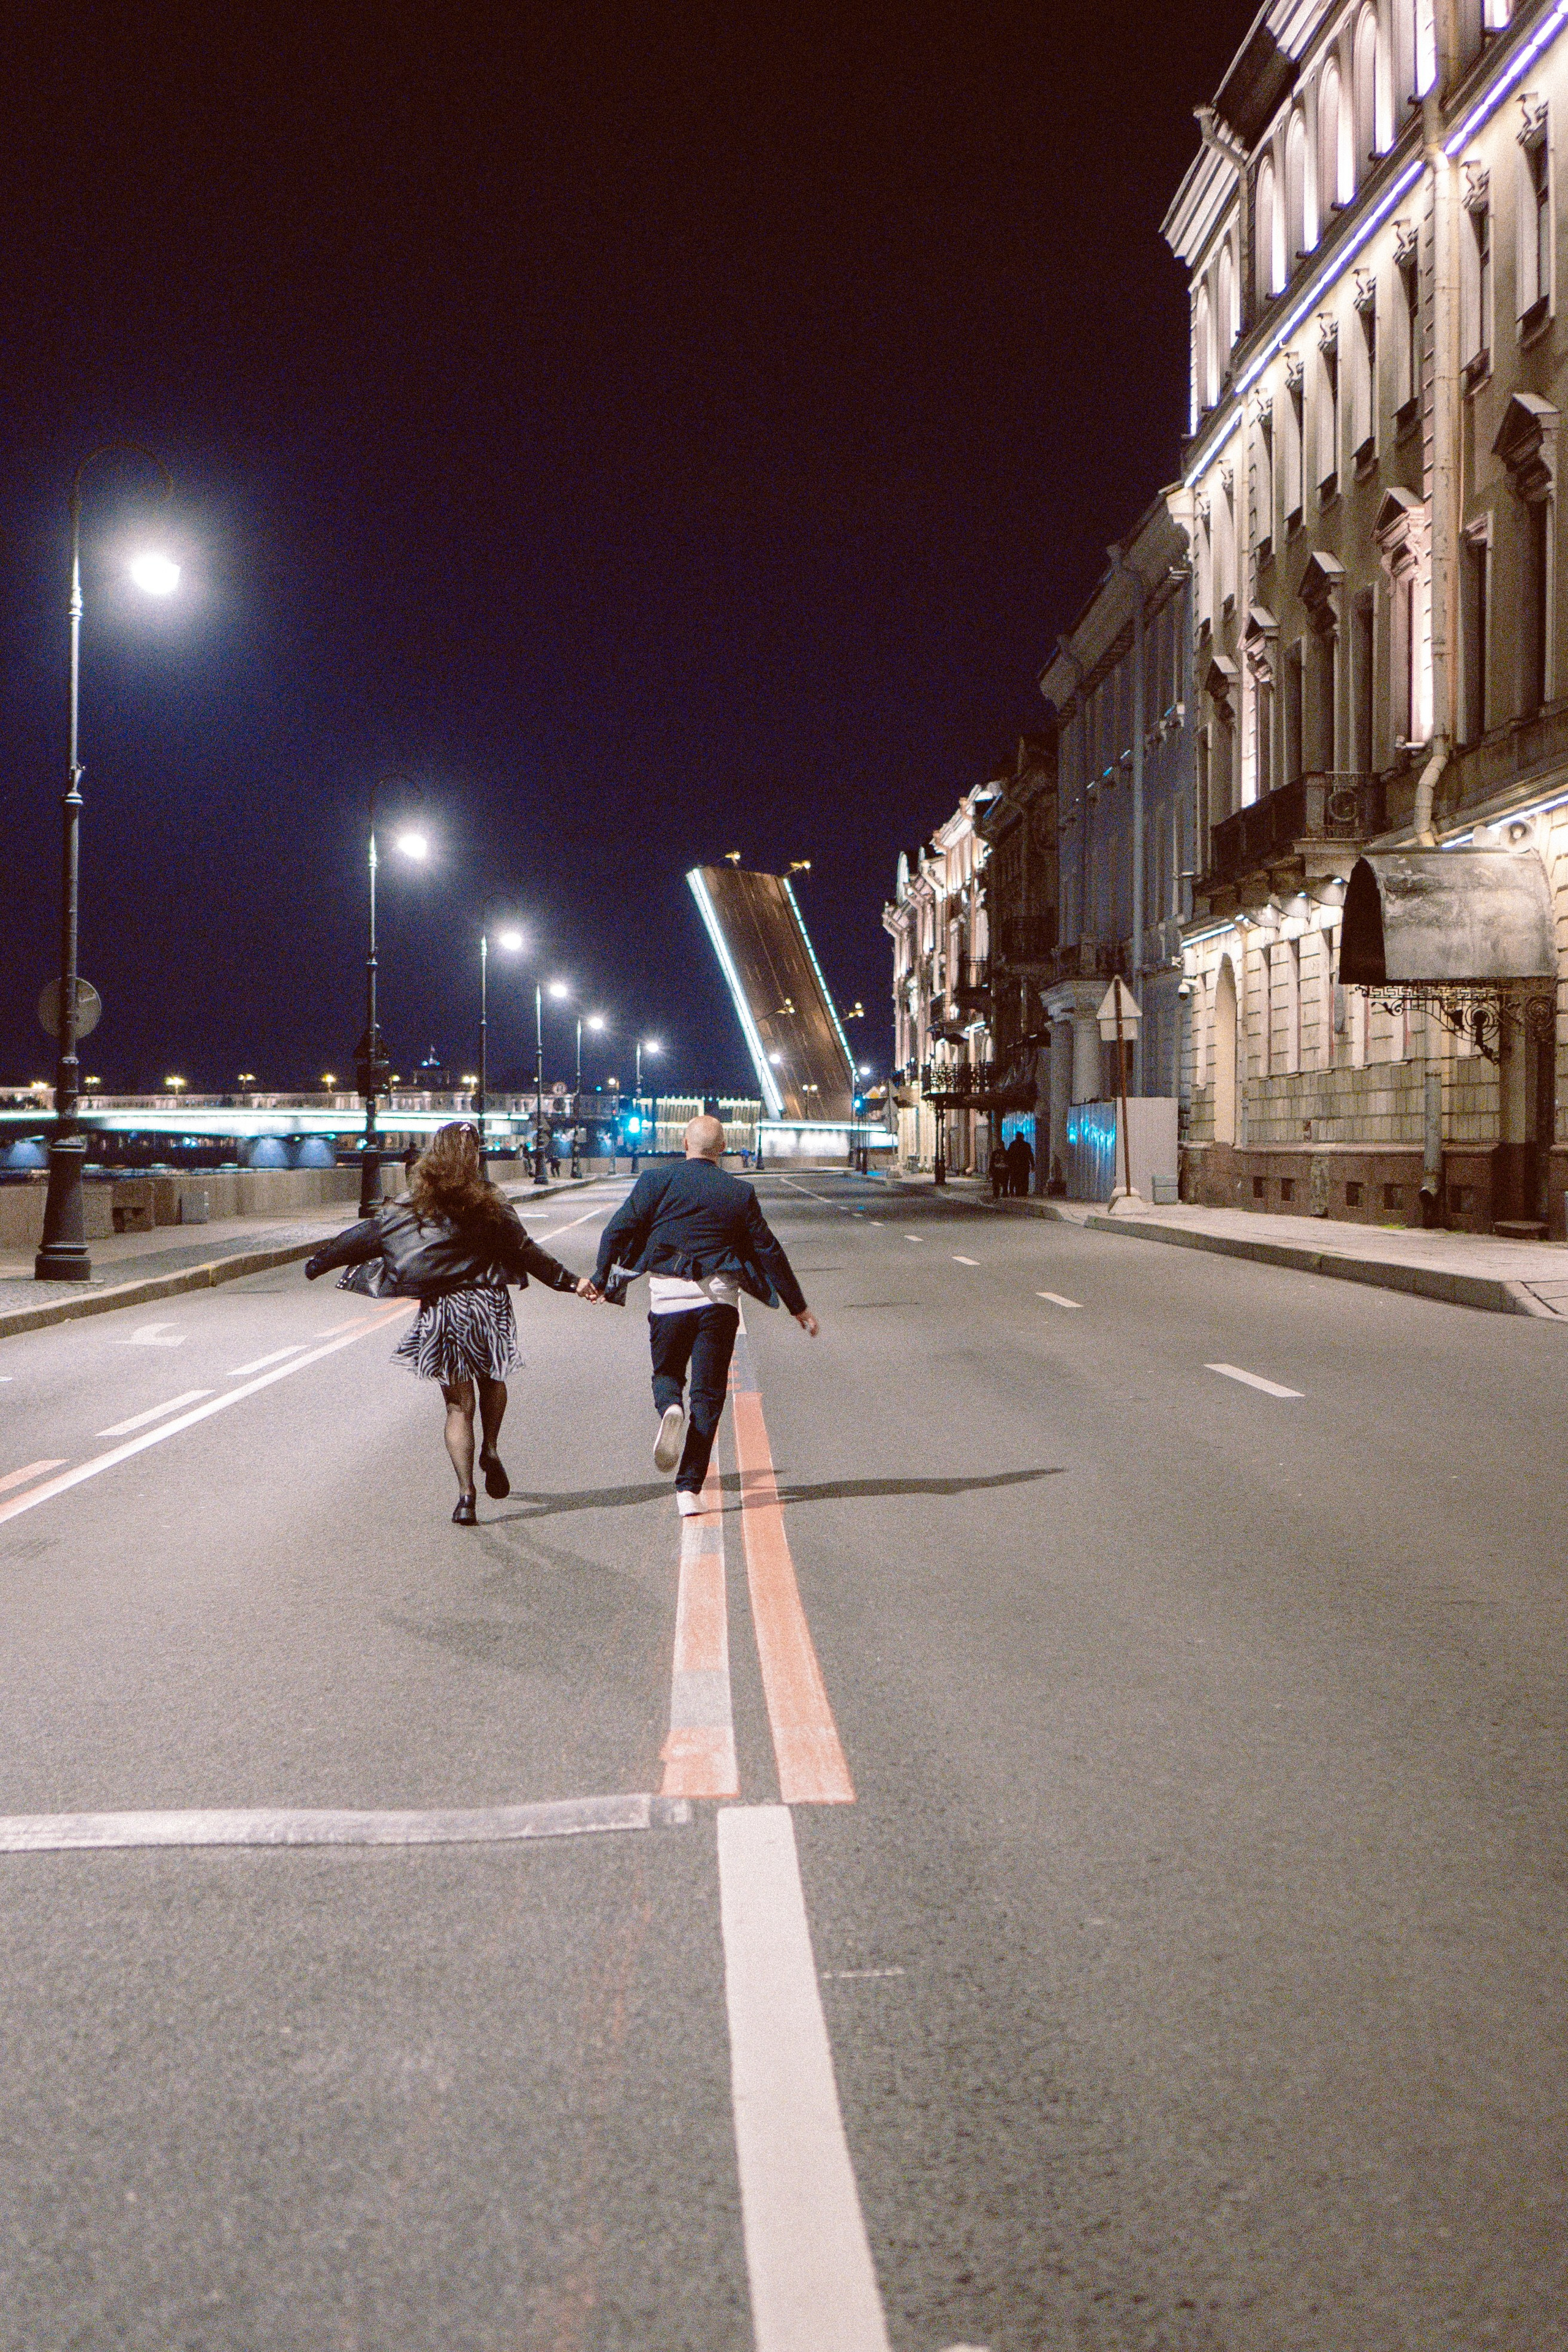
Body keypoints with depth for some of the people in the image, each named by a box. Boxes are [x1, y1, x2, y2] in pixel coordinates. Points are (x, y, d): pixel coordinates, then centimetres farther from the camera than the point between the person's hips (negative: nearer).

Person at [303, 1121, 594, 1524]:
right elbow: (527, 1253, -4)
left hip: (440, 1311, 1)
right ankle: (490, 1450, 13)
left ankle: (466, 1496, -1)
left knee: (459, 1405, 7)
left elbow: (364, 1237, 5)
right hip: (486, 1306, -1)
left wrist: (319, 1263, 17)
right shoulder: (490, 1206, -4)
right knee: (492, 1380, 28)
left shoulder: (409, 1207, 0)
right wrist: (570, 1282, 3)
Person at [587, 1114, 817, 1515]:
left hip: (667, 1296, 0)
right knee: (708, 1393, 5)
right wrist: (798, 1306, 16)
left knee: (666, 1373, 21)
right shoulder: (740, 1193, 4)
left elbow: (618, 1229, -2)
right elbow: (769, 1251, 8)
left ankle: (670, 1409, -16)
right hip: (719, 1299, 0)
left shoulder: (656, 1181, 1)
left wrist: (600, 1279, 11)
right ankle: (689, 1488, -1)